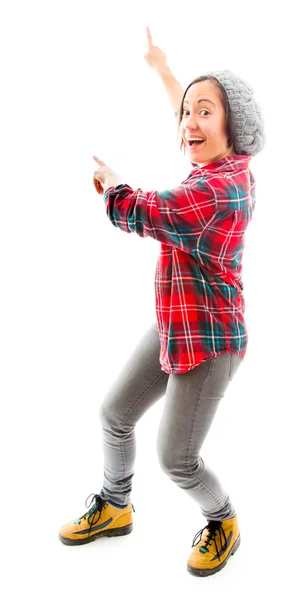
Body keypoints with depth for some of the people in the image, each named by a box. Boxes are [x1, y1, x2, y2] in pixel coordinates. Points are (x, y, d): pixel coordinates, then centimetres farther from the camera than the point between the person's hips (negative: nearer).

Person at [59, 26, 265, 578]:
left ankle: (223, 523, 27)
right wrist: (161, 66, 34)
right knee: (115, 413, 16)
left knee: (176, 458, -3)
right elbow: (188, 122, 23)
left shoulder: (217, 187, -26)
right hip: (175, 326, 10)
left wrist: (109, 181, 0)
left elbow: (133, 212, -23)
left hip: (208, 337, -10)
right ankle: (113, 508, 37)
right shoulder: (229, 169, 3)